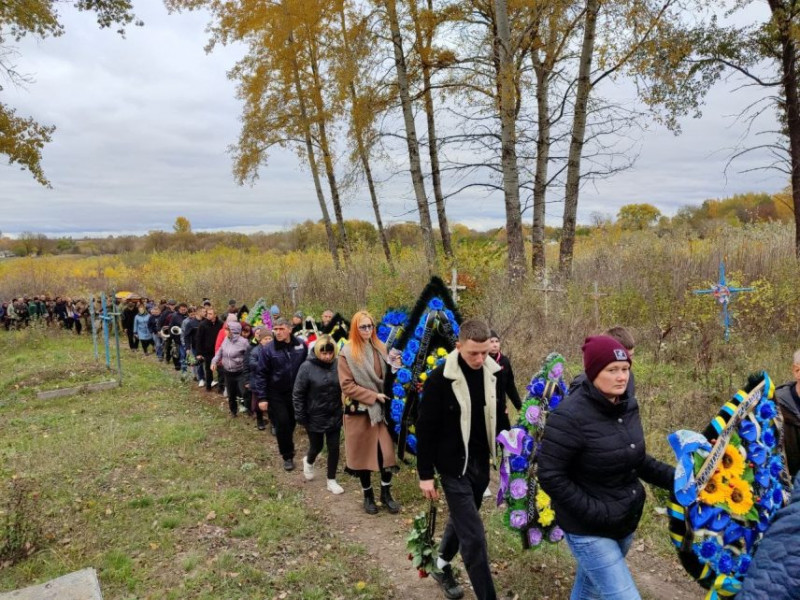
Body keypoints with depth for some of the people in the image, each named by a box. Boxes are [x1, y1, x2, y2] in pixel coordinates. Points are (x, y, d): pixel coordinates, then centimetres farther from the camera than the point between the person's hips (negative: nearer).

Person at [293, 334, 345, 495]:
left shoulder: (338, 365, -7)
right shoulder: (307, 367, -16)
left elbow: (345, 388, 4)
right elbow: (298, 394, -11)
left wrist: (345, 409, 4)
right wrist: (301, 416, -10)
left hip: (334, 416, 3)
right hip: (315, 417, -2)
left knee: (334, 448, 7)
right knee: (317, 447, 14)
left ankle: (331, 481, 25)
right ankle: (308, 461, 49)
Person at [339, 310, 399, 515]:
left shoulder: (380, 348, 4)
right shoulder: (347, 353, -9)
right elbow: (347, 385, -12)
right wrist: (373, 396, -15)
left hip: (381, 408, 3)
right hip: (360, 410, -3)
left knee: (387, 452, 0)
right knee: (364, 454, 9)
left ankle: (386, 493, 19)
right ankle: (368, 496, 26)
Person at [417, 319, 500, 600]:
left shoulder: (494, 373, -4)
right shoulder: (440, 379, -19)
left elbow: (498, 416, 9)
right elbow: (425, 429, -13)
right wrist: (426, 474, -11)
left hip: (481, 463, 6)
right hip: (454, 466, -5)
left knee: (461, 521, 23)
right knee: (474, 536, -3)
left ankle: (442, 566, 47)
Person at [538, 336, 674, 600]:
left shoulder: (627, 405, -1)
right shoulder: (570, 415, -24)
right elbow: (551, 476, -21)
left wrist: (674, 478, -2)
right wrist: (596, 513, -24)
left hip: (625, 522, 7)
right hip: (589, 530, -7)